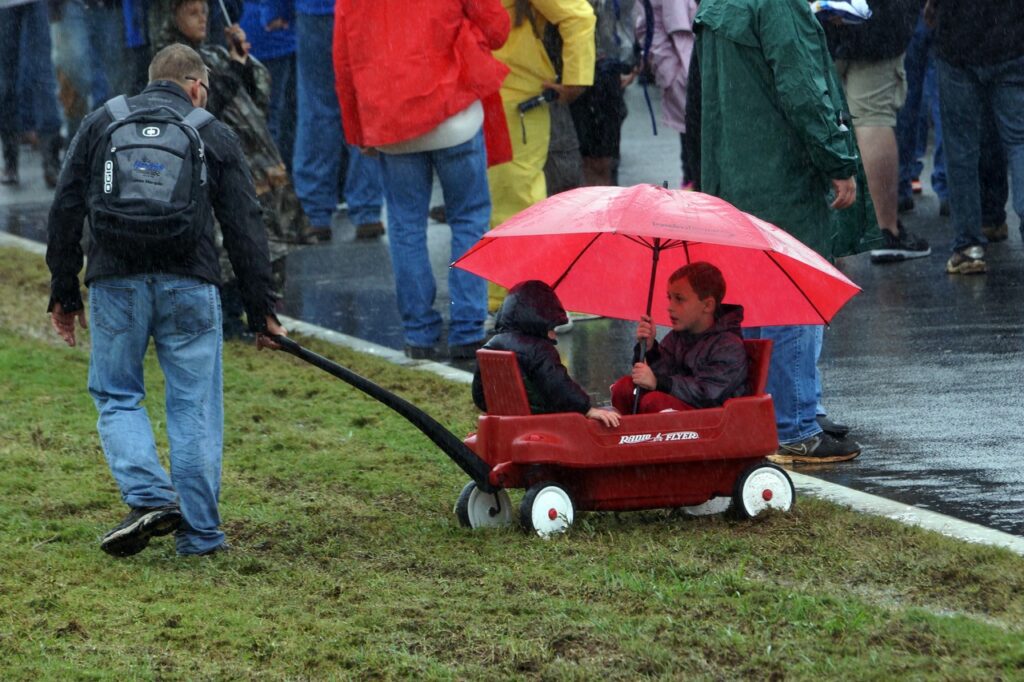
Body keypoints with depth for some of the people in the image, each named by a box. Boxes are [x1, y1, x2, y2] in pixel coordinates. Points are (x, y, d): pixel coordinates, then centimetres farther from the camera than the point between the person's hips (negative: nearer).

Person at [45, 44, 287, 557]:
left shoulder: (99, 123, 14)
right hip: (189, 284, 0)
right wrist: (261, 311, 12)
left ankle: (150, 497, -8)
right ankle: (198, 533, 7)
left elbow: (65, 211, 10)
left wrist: (64, 292, 16)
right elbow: (245, 229, 8)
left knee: (116, 397, 12)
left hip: (114, 283, 1)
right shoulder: (215, 135, 11)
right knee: (194, 408, 6)